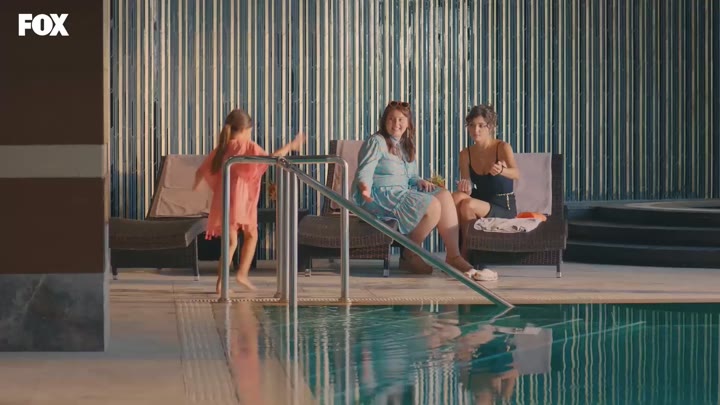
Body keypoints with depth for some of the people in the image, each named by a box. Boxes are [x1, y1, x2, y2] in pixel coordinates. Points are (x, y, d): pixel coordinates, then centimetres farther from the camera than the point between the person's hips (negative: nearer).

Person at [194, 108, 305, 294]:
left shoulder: (221, 149, 12)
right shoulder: (247, 146, -4)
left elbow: (201, 171, 15)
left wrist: (196, 185, 36)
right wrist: (290, 146, -9)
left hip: (222, 200, 5)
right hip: (241, 200, -5)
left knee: (231, 240, 12)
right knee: (251, 235, 16)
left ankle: (221, 282, 3)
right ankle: (243, 273, 3)